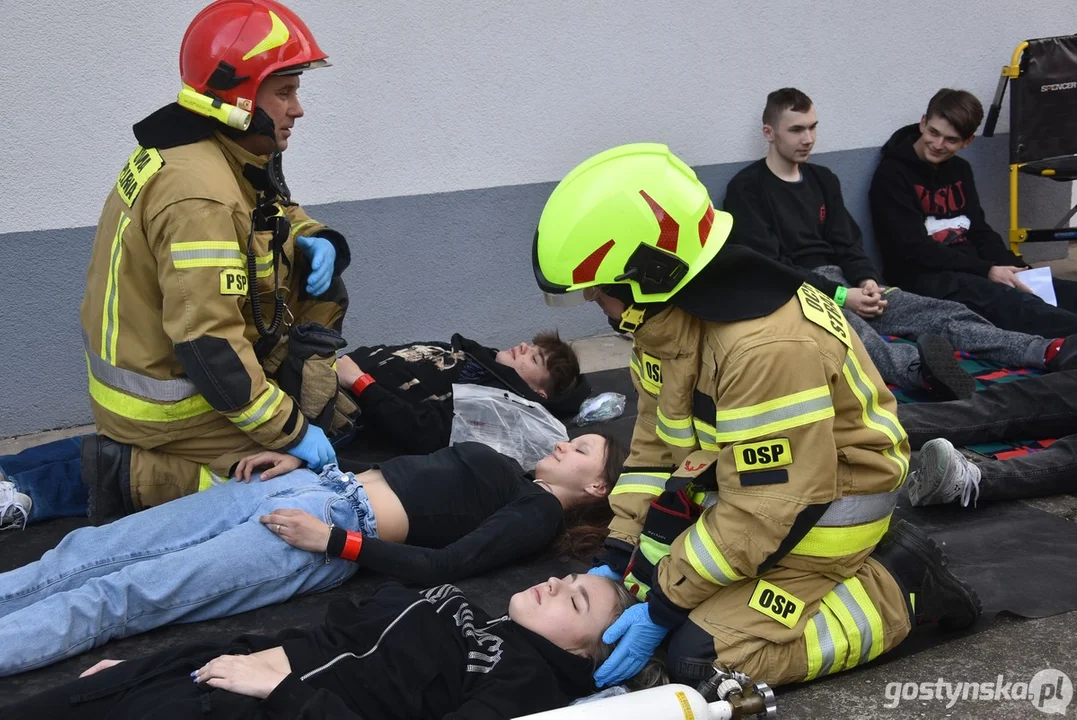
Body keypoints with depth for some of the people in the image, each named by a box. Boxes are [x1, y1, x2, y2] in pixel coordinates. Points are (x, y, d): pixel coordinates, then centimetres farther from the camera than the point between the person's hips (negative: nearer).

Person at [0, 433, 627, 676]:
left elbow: (443, 566, -12)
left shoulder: (540, 516, 2)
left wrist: (334, 541, -18)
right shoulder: (501, 465, 27)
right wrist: (302, 458, 14)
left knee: (114, 596, -19)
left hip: (339, 531, -8)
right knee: (89, 551, -4)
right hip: (307, 484, 8)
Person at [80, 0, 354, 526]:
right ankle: (137, 476, -4)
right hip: (172, 413, -10)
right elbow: (208, 345, -33)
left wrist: (314, 241, -5)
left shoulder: (215, 152, 1)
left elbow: (275, 214, 18)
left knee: (315, 279, 8)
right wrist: (291, 432, -26)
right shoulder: (200, 195, -29)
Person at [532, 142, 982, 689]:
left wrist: (665, 605, -23)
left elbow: (765, 510, -29)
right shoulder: (667, 310, -6)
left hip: (830, 496, -9)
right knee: (641, 578, 7)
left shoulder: (769, 346, -35)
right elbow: (656, 442, 5)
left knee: (703, 657, -16)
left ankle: (898, 584, -1)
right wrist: (621, 555, -1)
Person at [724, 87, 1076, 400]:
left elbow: (848, 244, 15)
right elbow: (769, 266, -12)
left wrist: (867, 280, -9)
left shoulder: (822, 179, 18)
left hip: (843, 284, 7)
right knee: (852, 331, -42)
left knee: (943, 312, -13)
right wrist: (839, 296, -18)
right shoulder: (747, 188, -4)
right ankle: (919, 366, -70)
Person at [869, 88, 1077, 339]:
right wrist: (986, 271, -18)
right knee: (1008, 301, -36)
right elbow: (915, 250, -13)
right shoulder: (892, 174, -5)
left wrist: (1015, 268, -5)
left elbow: (980, 232, 16)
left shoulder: (960, 170, 18)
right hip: (924, 277, -8)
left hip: (972, 271, 8)